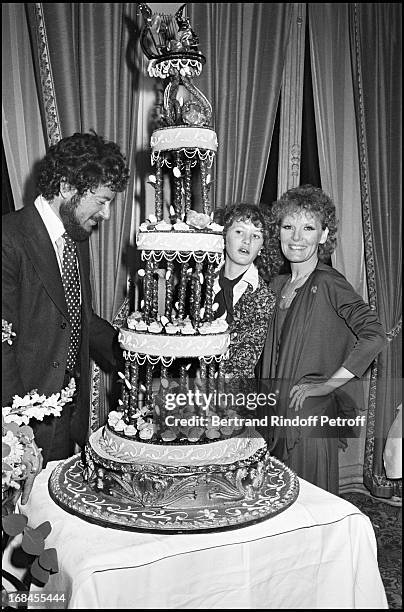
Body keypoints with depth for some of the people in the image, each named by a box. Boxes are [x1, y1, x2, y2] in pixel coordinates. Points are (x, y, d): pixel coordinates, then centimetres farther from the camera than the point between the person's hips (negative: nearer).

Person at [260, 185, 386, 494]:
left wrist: (327, 384, -18)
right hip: (278, 414, 6)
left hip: (312, 413, -6)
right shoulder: (279, 284, 7)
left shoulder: (328, 282, -13)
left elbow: (374, 335, -24)